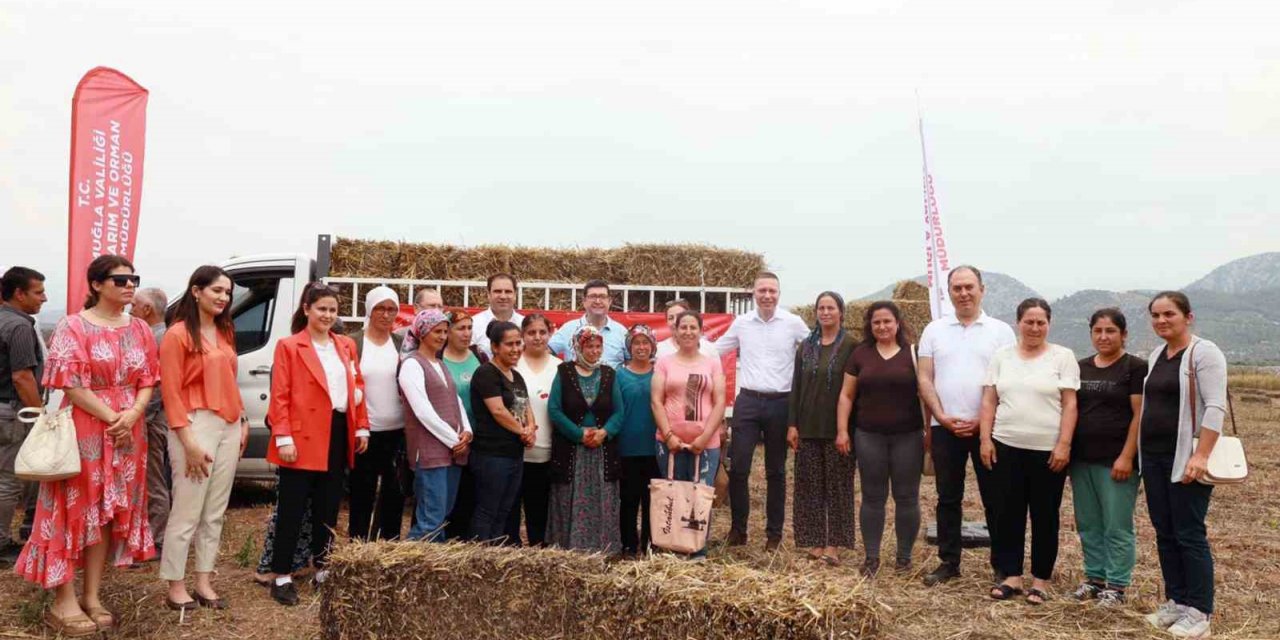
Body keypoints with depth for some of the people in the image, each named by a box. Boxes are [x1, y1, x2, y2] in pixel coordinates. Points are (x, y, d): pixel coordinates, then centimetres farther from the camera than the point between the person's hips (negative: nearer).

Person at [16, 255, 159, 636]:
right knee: (75, 509, -1)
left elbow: (148, 381, 8)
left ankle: (92, 596, 19)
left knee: (109, 513, 9)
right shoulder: (73, 327, -7)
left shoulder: (140, 330, 9)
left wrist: (133, 414, -10)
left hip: (126, 432, 5)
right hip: (82, 431, -5)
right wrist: (112, 418, -15)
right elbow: (70, 384, -13)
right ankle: (63, 602, 8)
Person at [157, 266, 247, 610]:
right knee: (187, 511, -1)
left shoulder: (225, 332, 14)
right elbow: (171, 392, -12)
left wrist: (242, 421, 11)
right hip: (197, 425, -7)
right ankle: (176, 585, 12)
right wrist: (188, 441, -16)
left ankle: (203, 582, 20)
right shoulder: (178, 334, -8)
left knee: (215, 512, 11)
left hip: (228, 426, 7)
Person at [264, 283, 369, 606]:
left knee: (328, 507, 13)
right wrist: (283, 438, -15)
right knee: (293, 508, 2)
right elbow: (279, 396, -8)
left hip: (339, 435, 5)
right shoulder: (289, 346, -3)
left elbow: (357, 387, 15)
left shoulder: (346, 345, 13)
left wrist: (361, 428, 9)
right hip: (303, 438, -5)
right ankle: (282, 576, 11)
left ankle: (323, 568, 26)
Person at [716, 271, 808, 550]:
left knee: (776, 471, 9)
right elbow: (714, 351, 15)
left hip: (780, 403, -1)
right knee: (738, 468, -1)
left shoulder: (794, 323, -2)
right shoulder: (741, 322, 4)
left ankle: (774, 532, 19)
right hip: (747, 402, 1)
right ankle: (738, 528, 13)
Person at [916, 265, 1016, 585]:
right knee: (948, 498, 9)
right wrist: (942, 417, -8)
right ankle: (948, 562, 18)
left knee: (994, 498, 5)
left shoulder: (1001, 331, 2)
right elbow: (924, 379, 4)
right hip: (944, 428, 2)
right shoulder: (934, 330, 8)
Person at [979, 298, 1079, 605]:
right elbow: (989, 401, 6)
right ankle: (1011, 576, 17)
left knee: (1044, 516, 6)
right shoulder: (1002, 356, 7)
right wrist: (985, 439, -1)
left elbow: (1070, 404, -5)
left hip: (1048, 450, -3)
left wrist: (1064, 445, -12)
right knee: (1008, 513, 7)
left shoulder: (1063, 356, -1)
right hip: (1006, 447, 3)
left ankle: (1041, 580, 17)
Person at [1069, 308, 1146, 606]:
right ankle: (1094, 577, 23)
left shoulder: (1135, 367, -5)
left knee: (1117, 526, 1)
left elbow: (1140, 415, -9)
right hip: (1082, 459, 6)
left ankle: (1116, 585, 10)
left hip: (1116, 460, -6)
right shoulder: (1081, 367, 12)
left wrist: (1126, 456, -15)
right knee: (1088, 524, 11)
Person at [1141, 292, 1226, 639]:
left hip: (1185, 458, -7)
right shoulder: (1157, 355, 14)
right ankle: (1175, 602, 20)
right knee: (1165, 533, 10)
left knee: (1189, 535, -3)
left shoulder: (1204, 352, -8)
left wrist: (1201, 456, -23)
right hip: (1153, 457, 7)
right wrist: (1141, 453, 15)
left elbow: (1215, 407, -16)